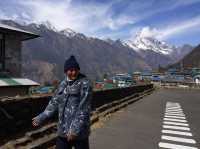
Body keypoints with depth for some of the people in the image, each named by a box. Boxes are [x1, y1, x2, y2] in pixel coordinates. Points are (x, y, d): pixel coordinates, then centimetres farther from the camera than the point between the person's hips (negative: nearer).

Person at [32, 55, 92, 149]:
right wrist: (41, 117, 16)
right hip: (63, 130, 6)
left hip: (79, 130, -5)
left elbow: (84, 109, -18)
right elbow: (54, 102, 14)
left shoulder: (84, 83, -13)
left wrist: (75, 129, -21)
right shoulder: (63, 84, 6)